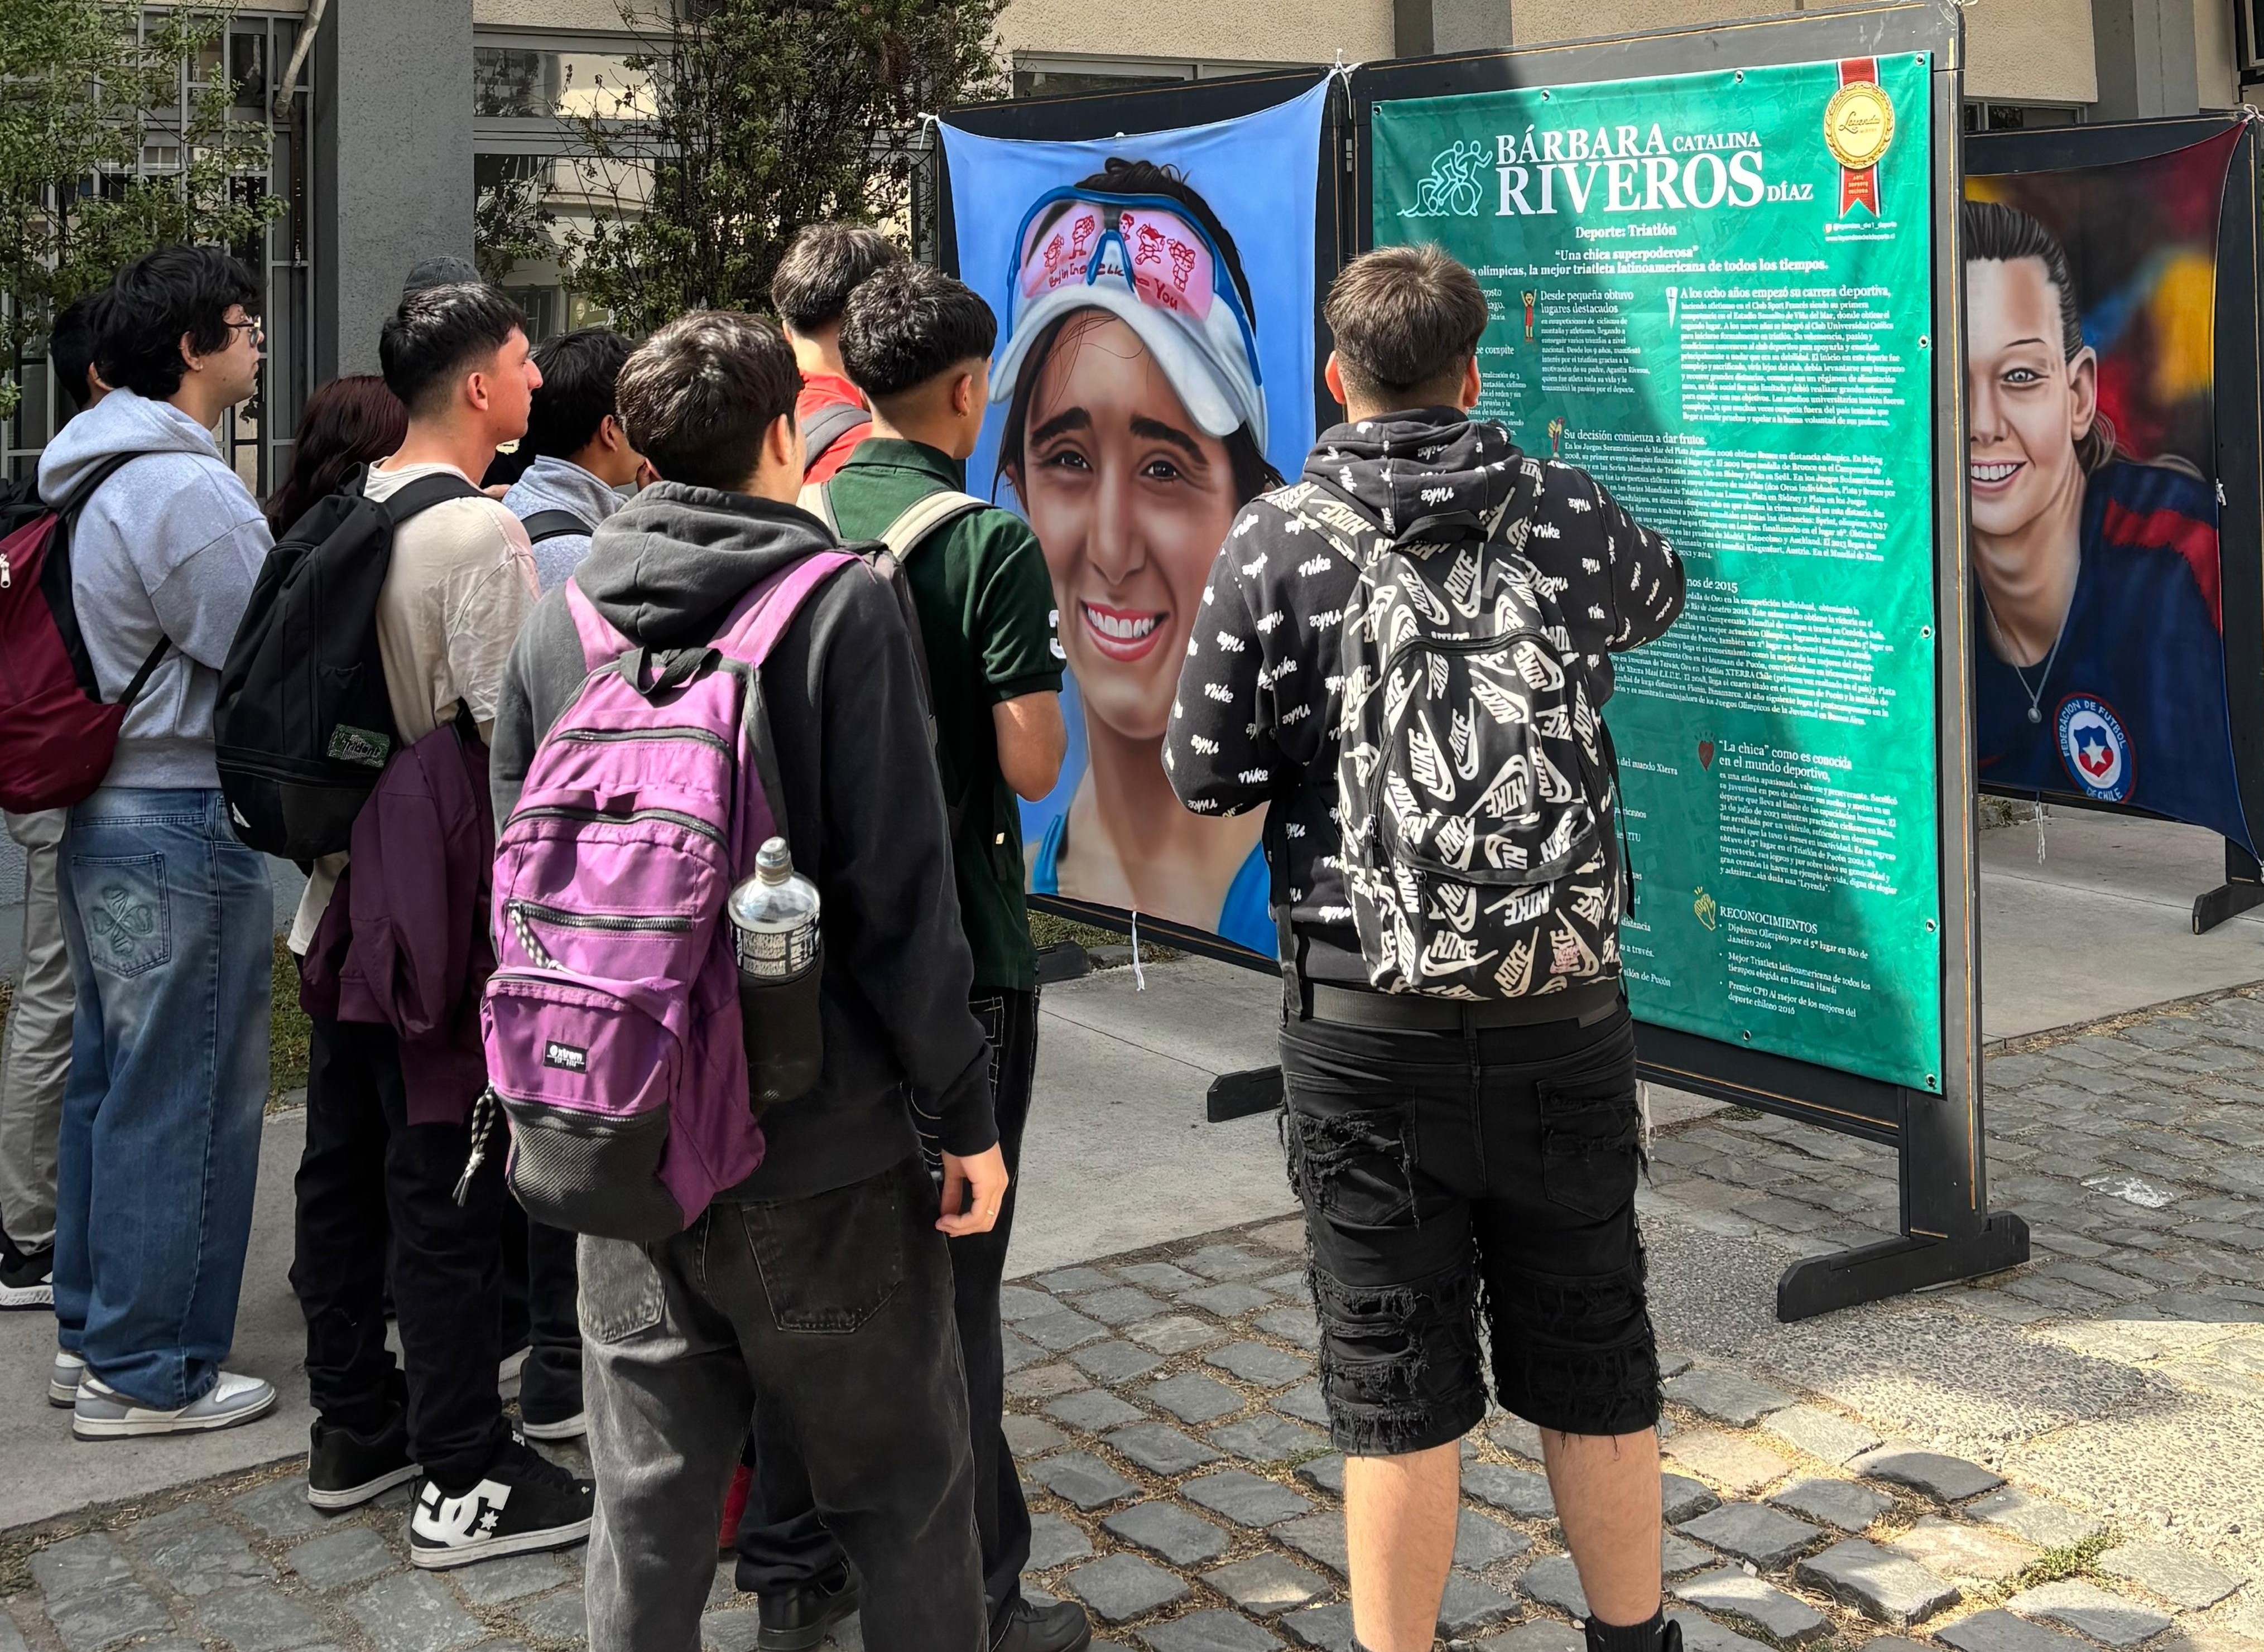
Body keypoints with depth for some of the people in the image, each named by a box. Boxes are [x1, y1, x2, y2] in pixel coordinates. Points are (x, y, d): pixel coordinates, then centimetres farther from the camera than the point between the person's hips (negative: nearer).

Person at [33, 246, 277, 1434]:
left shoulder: (98, 477, 13)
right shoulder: (186, 490, -18)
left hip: (105, 815, 10)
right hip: (182, 823, -10)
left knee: (109, 1080, 17)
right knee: (182, 1099, -2)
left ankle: (91, 1334, 28)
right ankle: (144, 1373, 7)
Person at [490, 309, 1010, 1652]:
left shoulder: (560, 617, 5)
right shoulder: (840, 600, -9)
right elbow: (898, 889, -13)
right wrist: (964, 1110, -6)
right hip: (821, 1154, -4)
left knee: (650, 1507, 13)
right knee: (906, 1496, 10)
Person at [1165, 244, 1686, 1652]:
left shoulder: (1275, 545, -8)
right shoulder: (1571, 516, 0)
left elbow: (1205, 778, -4)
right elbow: (1660, 596, 23)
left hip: (1367, 1028, -2)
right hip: (1566, 1019, 2)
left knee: (1397, 1389, 8)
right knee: (1595, 1368, 16)